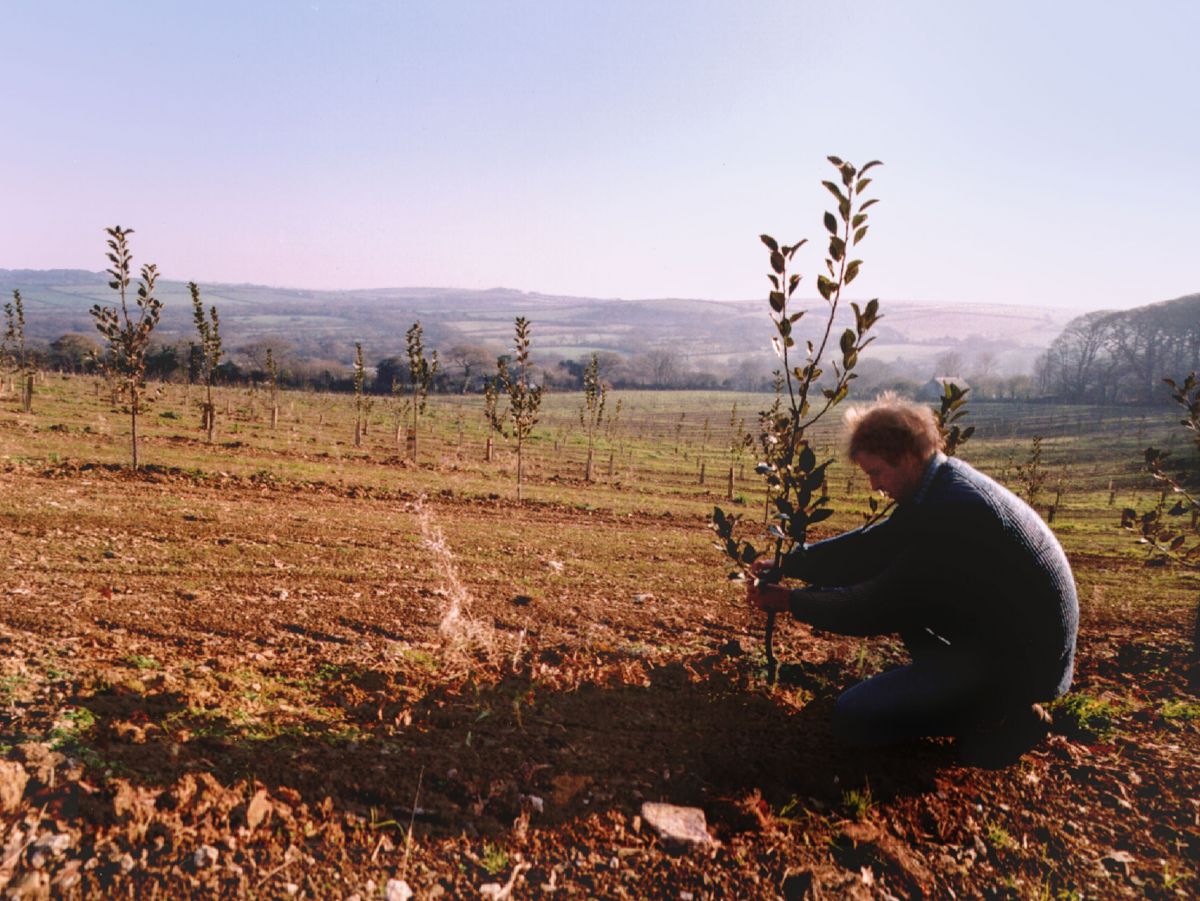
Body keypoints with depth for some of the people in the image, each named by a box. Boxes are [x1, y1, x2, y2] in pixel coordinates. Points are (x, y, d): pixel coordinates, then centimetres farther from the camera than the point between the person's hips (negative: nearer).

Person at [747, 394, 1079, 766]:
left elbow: (882, 607, -21)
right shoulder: (944, 484, 2)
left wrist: (790, 602, -12)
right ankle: (943, 680, 15)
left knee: (852, 717, -13)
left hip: (1020, 661, -10)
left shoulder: (952, 511, -28)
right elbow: (872, 545, 7)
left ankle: (1002, 713, -1)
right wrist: (786, 564, 1)